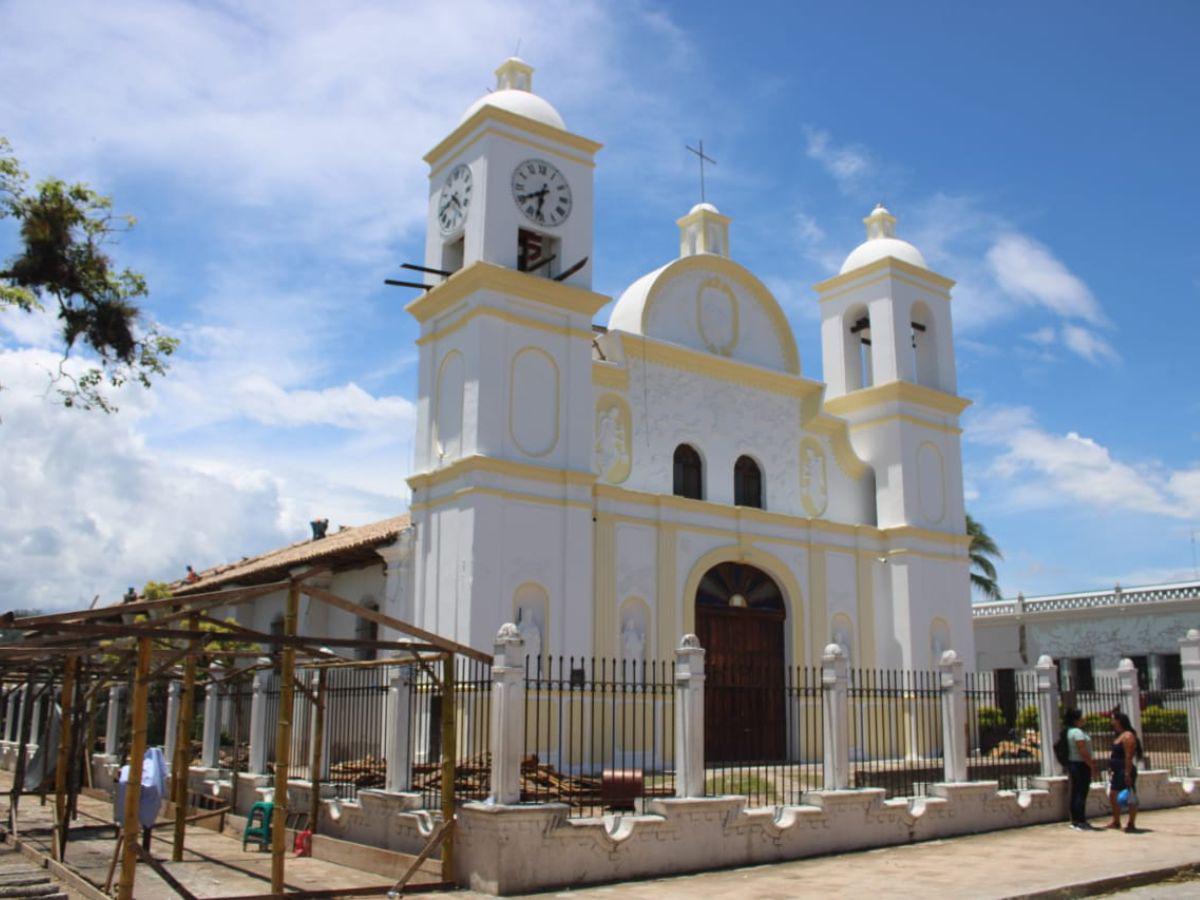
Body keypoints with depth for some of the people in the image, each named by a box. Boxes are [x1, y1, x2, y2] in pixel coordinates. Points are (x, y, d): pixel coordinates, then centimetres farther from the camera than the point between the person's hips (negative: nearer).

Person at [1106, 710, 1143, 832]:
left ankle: (1131, 824, 4)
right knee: (1113, 796, 14)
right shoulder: (1120, 736, 16)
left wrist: (1127, 774, -25)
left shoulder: (1128, 736, -15)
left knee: (1130, 798, -2)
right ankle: (1116, 822, 23)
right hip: (1117, 772, 11)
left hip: (1125, 772, -11)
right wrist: (1112, 770, 21)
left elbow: (1128, 756, -21)